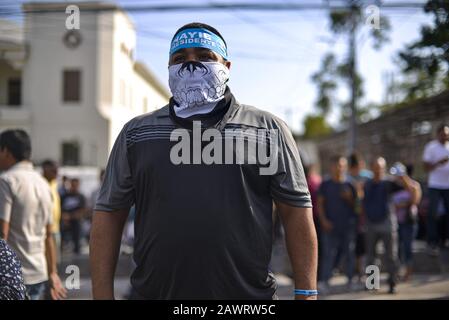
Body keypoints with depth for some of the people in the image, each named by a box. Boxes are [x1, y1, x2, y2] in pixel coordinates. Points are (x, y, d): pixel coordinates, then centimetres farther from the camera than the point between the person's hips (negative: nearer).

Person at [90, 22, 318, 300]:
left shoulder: (269, 129, 4)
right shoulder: (136, 133, 8)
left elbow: (297, 211, 1)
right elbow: (109, 213, 7)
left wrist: (306, 294, -5)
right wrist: (103, 295, 0)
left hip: (250, 295, -1)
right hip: (154, 292, 1)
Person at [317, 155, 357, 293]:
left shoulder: (349, 186, 10)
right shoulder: (325, 185, 6)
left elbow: (355, 206, 13)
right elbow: (320, 203, 4)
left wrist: (349, 198, -7)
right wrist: (324, 220, -6)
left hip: (348, 225, 2)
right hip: (330, 226, -2)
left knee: (349, 253, 6)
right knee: (328, 254, -6)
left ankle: (350, 280, 15)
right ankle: (325, 281, -5)